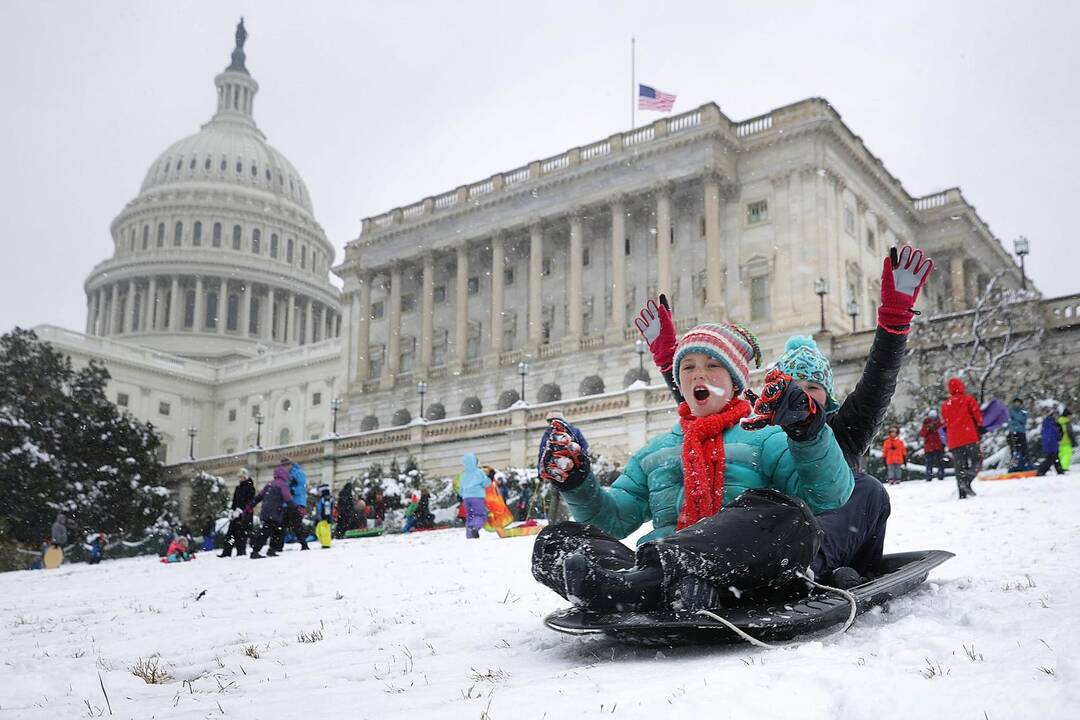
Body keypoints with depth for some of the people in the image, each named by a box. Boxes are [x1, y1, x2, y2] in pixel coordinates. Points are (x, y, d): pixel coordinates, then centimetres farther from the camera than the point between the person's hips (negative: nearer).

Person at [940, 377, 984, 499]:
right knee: (975, 461, 2)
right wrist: (980, 427, 11)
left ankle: (962, 493, 0)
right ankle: (967, 481, -25)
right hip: (970, 438, -4)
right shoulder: (968, 399, 3)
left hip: (953, 441, 4)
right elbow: (977, 414, -2)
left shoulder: (945, 405, 13)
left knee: (959, 466, 6)